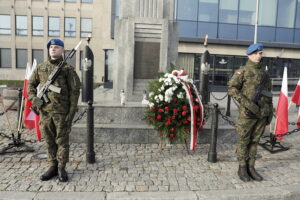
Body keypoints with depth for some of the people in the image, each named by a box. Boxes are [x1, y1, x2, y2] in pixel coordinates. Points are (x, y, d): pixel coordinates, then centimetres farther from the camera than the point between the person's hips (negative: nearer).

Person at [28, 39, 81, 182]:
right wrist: (34, 98, -2)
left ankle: (62, 169, 17)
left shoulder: (68, 69, -2)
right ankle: (53, 167, 25)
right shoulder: (41, 68, 10)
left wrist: (71, 112, -11)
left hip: (62, 111, -4)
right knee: (49, 141, 12)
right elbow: (31, 84, 18)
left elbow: (74, 91, -5)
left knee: (62, 140, 4)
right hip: (45, 111, 4)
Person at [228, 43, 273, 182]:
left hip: (262, 113, 5)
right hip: (247, 113, -5)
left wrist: (270, 112, 13)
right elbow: (231, 89, -13)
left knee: (255, 141, 12)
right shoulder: (243, 71, -3)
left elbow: (268, 93, 18)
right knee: (243, 141, 4)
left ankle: (251, 168, 23)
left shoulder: (264, 72, 14)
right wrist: (247, 103, -21)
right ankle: (242, 169, 16)